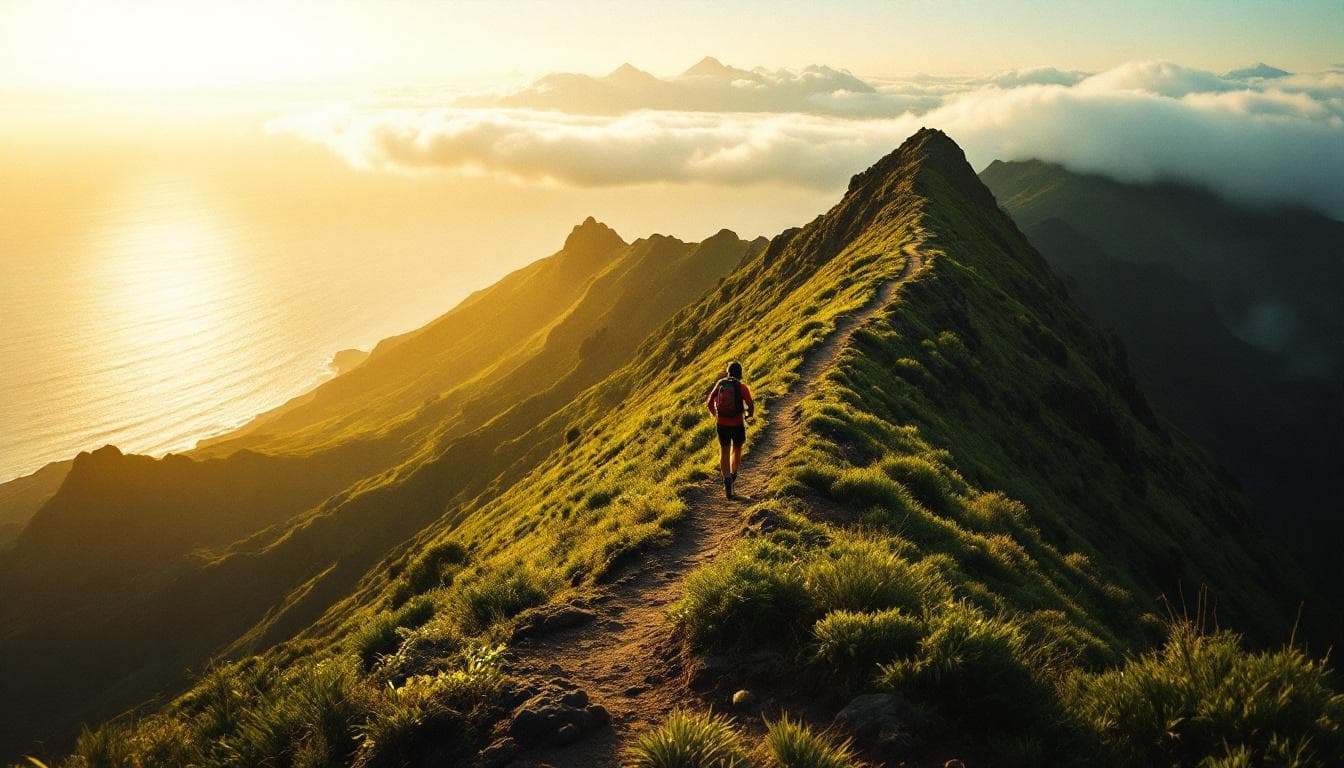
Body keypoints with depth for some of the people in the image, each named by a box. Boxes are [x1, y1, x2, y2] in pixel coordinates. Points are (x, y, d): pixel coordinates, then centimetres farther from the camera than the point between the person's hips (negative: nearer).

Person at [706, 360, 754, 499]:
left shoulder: (720, 384, 1)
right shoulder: (742, 387, -7)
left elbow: (709, 403, 2)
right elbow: (751, 405, -12)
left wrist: (715, 415, 20)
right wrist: (748, 415, 11)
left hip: (722, 424, 1)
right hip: (737, 424, -1)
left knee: (724, 452, 12)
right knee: (737, 449, 23)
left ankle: (727, 478, -8)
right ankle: (733, 475, 24)